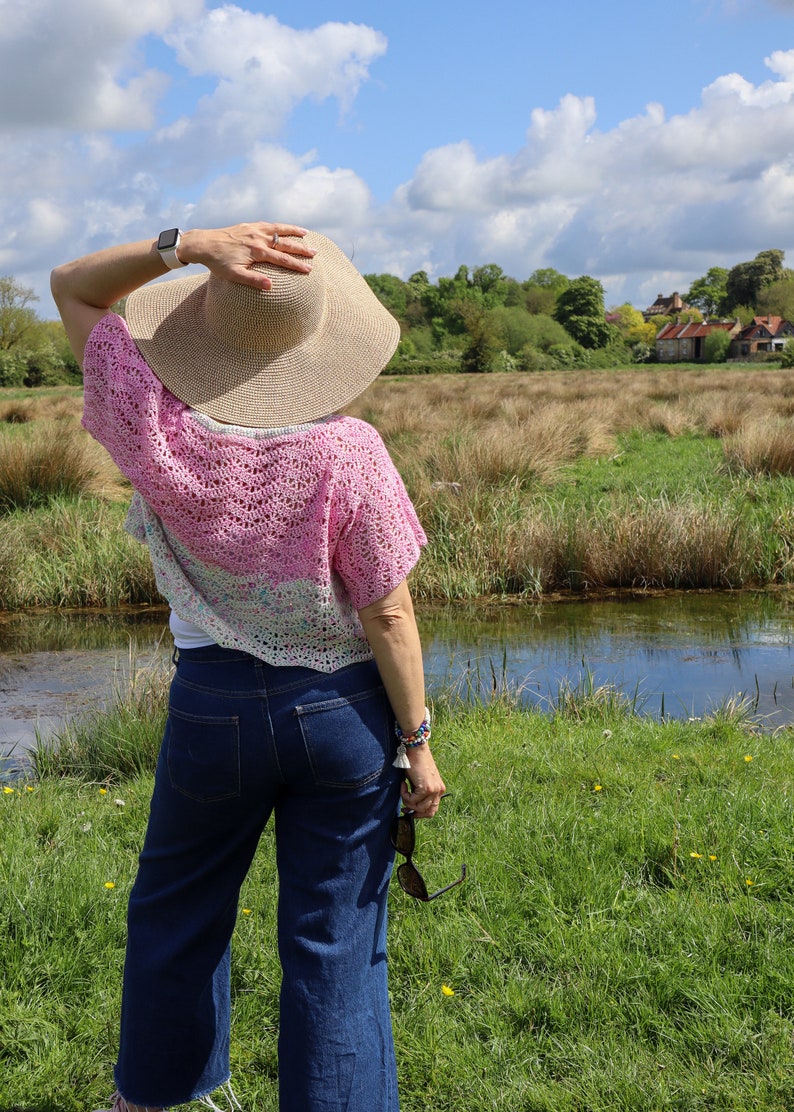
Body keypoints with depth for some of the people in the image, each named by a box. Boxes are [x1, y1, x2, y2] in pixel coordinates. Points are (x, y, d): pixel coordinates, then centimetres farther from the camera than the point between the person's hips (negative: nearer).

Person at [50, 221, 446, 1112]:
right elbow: (388, 614, -12)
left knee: (176, 908, 26)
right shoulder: (346, 452, -19)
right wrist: (417, 741, -1)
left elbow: (71, 286, -1)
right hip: (345, 707, -2)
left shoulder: (155, 429, -15)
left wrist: (186, 246, -18)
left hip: (215, 704, 2)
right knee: (336, 941, 11)